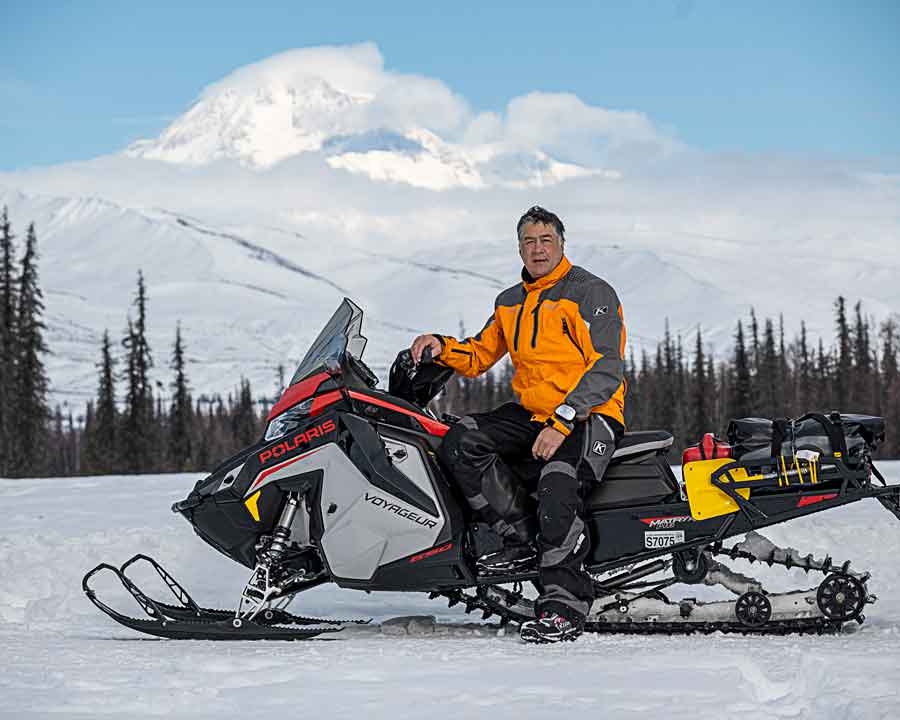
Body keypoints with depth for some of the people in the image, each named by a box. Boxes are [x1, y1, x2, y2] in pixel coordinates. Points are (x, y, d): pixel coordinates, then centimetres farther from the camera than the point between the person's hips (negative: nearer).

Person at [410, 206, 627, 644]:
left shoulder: (592, 294, -5)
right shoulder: (509, 303, 18)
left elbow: (607, 370, -13)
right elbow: (477, 357, 22)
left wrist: (562, 421, -24)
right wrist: (442, 347, -1)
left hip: (589, 415, -7)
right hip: (530, 412, 7)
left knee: (556, 485, -35)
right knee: (460, 442, -18)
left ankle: (564, 603, -32)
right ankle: (522, 541, -17)